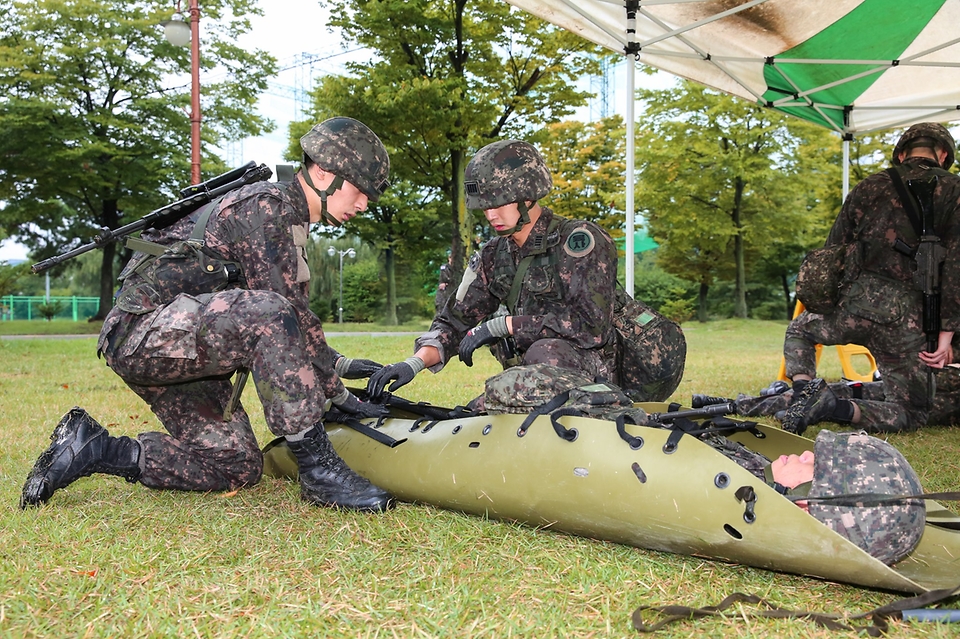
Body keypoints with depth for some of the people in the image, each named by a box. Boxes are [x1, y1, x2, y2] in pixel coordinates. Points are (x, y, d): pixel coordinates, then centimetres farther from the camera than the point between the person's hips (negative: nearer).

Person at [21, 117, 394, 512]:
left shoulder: (289, 221, 18)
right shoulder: (266, 205, -13)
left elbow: (292, 317, 25)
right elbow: (283, 314, -21)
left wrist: (338, 365, 16)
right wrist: (338, 394, -15)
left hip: (179, 345, 11)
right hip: (144, 331, -11)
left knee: (238, 468, 5)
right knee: (265, 313, -35)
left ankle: (92, 449, 10)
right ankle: (318, 470, -30)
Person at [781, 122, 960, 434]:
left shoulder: (869, 187, 14)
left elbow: (833, 249, 15)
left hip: (854, 303, 2)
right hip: (907, 319, -2)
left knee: (798, 331, 32)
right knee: (911, 412, 13)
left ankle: (804, 393, 3)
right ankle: (842, 409, -15)